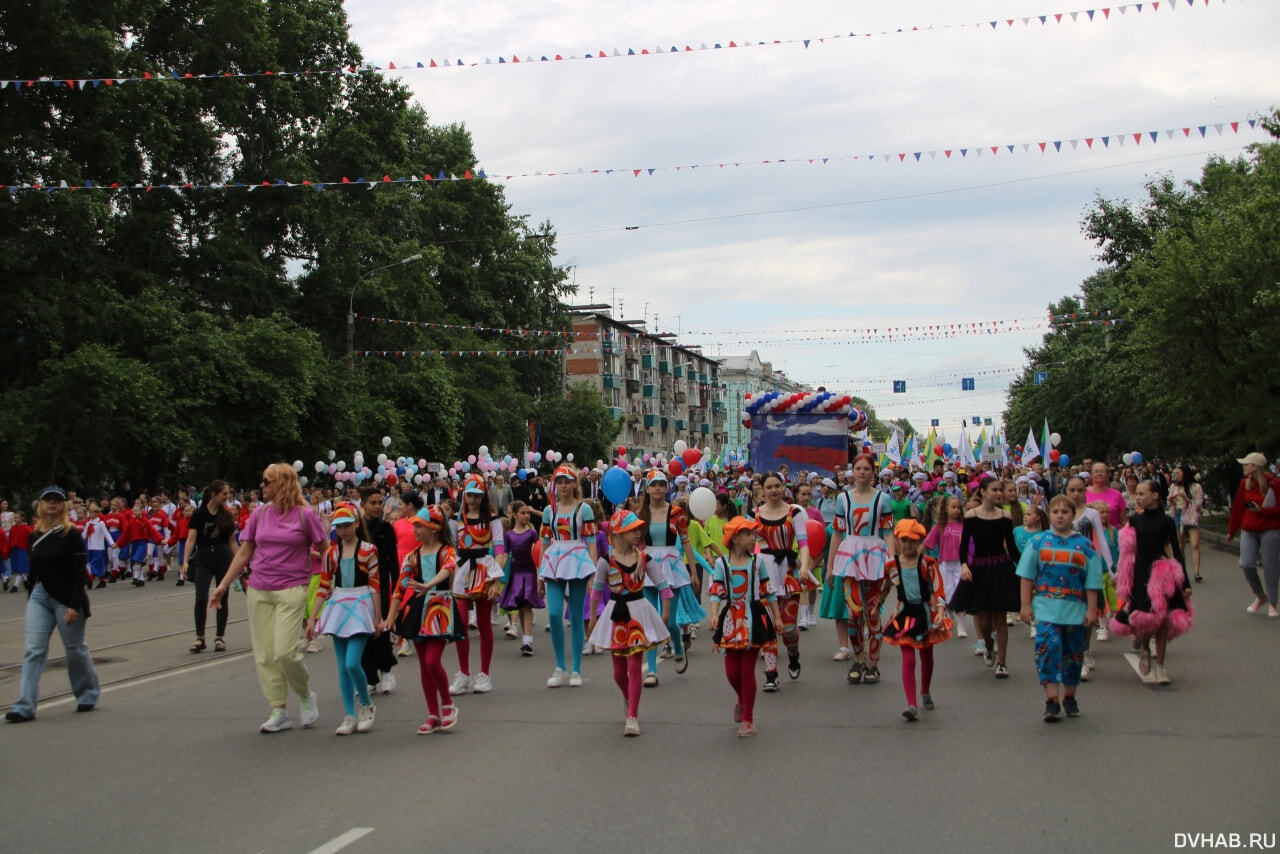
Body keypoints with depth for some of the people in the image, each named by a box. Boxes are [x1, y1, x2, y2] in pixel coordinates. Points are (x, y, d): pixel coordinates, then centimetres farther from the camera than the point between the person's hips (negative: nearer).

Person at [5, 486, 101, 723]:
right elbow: (33, 569, 14)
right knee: (33, 650, -3)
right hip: (39, 596, 5)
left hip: (67, 598, -5)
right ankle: (25, 707, -5)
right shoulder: (35, 535, 6)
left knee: (76, 649, 7)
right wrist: (30, 598, 15)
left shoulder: (71, 534, -10)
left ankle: (88, 695, 27)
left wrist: (74, 606, -19)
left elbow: (80, 573, -13)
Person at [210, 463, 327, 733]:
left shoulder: (304, 515, -4)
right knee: (264, 655, 3)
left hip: (292, 590, -5)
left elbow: (324, 548, 6)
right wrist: (223, 585, 9)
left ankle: (305, 695, 13)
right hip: (259, 590, 5)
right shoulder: (260, 514, 7)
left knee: (285, 652, -14)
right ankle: (278, 711, 13)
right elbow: (244, 552, 11)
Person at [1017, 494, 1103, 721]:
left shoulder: (1085, 545, 4)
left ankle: (1069, 697, 27)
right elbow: (1027, 576, 5)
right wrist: (1026, 605, 0)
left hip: (1076, 609, 1)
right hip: (1046, 607, -1)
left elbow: (1092, 583, 4)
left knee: (1073, 653, 10)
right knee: (1048, 647, -15)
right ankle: (1051, 701, -16)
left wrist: (1092, 610, -1)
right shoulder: (1038, 542, 4)